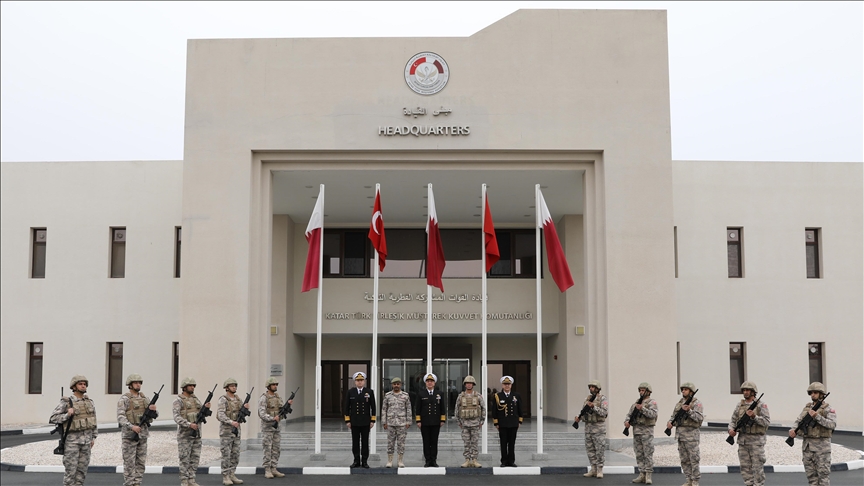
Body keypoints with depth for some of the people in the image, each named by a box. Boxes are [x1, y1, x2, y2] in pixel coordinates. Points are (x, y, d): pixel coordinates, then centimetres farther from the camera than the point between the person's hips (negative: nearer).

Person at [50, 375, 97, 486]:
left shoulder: (89, 401, 7)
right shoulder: (66, 402, -8)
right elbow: (53, 418, -10)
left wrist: (93, 437, 10)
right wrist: (67, 415, -24)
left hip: (86, 440, 5)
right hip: (72, 439, -5)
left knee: (82, 469, 6)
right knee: (71, 470, -5)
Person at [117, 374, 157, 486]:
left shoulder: (144, 398, 11)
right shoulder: (124, 399, -8)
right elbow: (120, 417, -17)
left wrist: (153, 409, -14)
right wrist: (131, 426, -31)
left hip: (143, 433, 6)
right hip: (129, 434, -6)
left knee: (141, 462, 7)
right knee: (129, 462, -2)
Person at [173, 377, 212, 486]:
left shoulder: (195, 399, 13)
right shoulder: (178, 401, -8)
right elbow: (177, 417, -18)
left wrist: (206, 407, -7)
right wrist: (189, 424, -30)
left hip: (197, 433, 7)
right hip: (185, 434, -7)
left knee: (195, 458, 8)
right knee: (185, 459, -2)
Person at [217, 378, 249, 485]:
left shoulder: (238, 399, 11)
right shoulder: (222, 400, -11)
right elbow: (220, 415, -22)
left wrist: (245, 408, -14)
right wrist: (231, 422, -36)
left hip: (236, 431, 7)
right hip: (226, 431, -7)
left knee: (235, 455, 8)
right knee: (226, 455, -4)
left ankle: (232, 476, 15)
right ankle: (225, 477, 1)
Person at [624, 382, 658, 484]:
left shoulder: (652, 402, -3)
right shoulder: (636, 403, 18)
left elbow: (653, 414, -19)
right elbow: (629, 414, 15)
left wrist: (642, 408, -30)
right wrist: (626, 421, -5)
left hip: (647, 431, -7)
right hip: (636, 431, 7)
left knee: (648, 454, -5)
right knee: (639, 455, 8)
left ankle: (648, 475, -2)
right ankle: (642, 475, 12)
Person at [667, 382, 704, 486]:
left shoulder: (696, 403, -4)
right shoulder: (680, 403, 16)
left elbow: (699, 417, -16)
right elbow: (673, 415, 16)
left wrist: (688, 411, -26)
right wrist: (670, 422, -3)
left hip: (691, 434, -7)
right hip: (680, 433, 7)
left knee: (694, 459, -4)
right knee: (684, 459, 9)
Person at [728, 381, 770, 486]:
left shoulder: (761, 405, -2)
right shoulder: (739, 405, 11)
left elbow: (767, 421, -9)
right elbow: (733, 420, 14)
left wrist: (754, 416, -21)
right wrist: (731, 429, -5)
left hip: (756, 440, -5)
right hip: (742, 440, 5)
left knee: (758, 467, -3)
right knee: (745, 467, 7)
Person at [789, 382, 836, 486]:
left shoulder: (828, 409, -6)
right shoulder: (807, 407, 13)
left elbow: (832, 425, -19)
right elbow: (798, 421, 9)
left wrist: (817, 416, -26)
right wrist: (792, 429, -12)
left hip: (822, 445, -6)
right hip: (807, 445, 6)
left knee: (823, 472, -4)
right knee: (811, 473, 8)